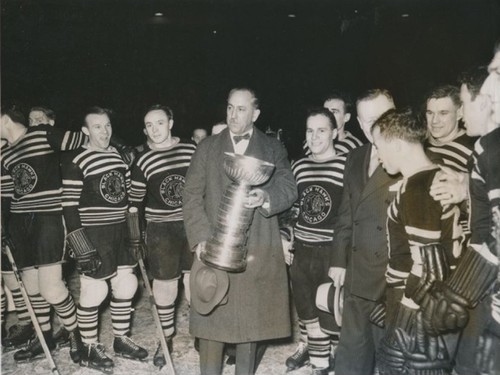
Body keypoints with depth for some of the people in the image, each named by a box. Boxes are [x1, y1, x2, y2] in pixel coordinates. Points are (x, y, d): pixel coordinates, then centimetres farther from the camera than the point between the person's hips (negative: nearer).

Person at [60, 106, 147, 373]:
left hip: (121, 231, 7)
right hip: (92, 235, -7)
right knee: (94, 291, 0)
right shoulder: (75, 161, -11)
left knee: (126, 285, 12)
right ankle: (89, 349, 18)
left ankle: (121, 339, 30)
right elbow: (69, 207, -14)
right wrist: (81, 247, -18)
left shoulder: (120, 154, 9)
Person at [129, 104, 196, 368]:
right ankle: (166, 336, 25)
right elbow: (136, 201, 2)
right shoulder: (143, 161, -3)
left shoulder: (192, 150, 0)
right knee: (165, 281, 6)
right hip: (161, 228, -1)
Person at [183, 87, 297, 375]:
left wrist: (268, 197, -22)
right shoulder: (207, 148, 9)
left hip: (257, 250, 0)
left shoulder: (273, 148, 8)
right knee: (211, 318, 4)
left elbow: (290, 190, 0)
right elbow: (192, 196, 3)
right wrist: (202, 237, -10)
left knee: (252, 317, 10)